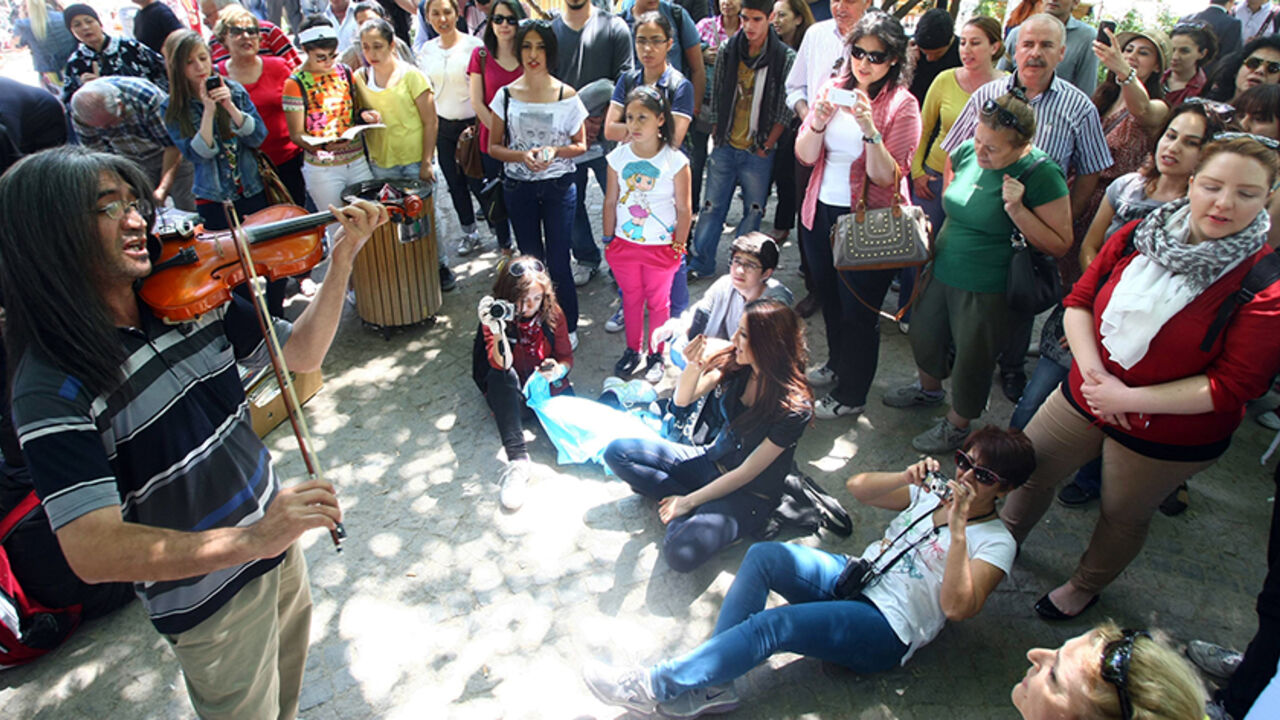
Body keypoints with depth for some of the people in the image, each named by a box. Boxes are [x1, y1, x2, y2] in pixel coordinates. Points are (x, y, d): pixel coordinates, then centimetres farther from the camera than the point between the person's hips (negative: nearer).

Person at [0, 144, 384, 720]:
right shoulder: (52, 389, -25)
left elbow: (301, 353, 1)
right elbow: (92, 552, -33)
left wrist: (342, 257, -12)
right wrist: (249, 540, -46)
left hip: (272, 534, 6)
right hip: (207, 603, -6)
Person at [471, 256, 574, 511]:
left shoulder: (552, 313, -5)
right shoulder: (497, 316, -13)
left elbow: (566, 355, 4)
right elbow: (502, 365, -28)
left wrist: (559, 369, -20)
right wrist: (496, 332, -47)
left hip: (548, 387, 1)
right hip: (511, 397, -1)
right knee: (501, 375, -37)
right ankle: (517, 460, -42)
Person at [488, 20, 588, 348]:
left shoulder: (567, 95, -4)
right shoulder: (506, 95, 0)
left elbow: (581, 145, 2)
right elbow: (494, 146, 3)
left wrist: (555, 151, -18)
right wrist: (522, 155, -16)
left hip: (559, 187, -2)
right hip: (519, 188, 2)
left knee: (558, 262, -1)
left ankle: (567, 327, 18)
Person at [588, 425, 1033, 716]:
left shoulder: (995, 542, -2)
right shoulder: (933, 493, 16)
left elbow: (957, 608, -19)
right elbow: (857, 487, 13)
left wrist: (958, 528, -24)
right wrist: (908, 477, -3)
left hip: (886, 629, -7)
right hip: (852, 579, 7)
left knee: (771, 625, -28)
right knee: (763, 555, -21)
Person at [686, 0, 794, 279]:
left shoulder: (786, 58, -7)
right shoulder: (728, 51, 2)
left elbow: (785, 109, -5)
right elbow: (717, 96, 10)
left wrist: (767, 146, -7)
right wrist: (717, 133, 7)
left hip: (758, 151, -2)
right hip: (725, 147, 2)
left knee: (753, 210, 5)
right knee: (712, 206, 6)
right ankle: (700, 263, 16)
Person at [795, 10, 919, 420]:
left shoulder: (902, 105, -12)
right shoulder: (833, 89, 2)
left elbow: (888, 178, -19)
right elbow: (804, 155, -2)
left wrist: (870, 129, -32)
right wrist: (819, 121, -21)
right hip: (820, 212, 6)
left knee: (858, 310, 4)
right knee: (829, 298, 23)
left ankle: (850, 395, 23)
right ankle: (837, 364, 48)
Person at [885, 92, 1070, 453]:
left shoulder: (1041, 175, -20)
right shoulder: (968, 151, -5)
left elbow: (1060, 244, -18)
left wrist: (1016, 209, -30)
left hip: (986, 288, -6)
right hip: (942, 271, 6)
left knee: (971, 359, 11)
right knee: (924, 335, 24)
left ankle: (957, 424, 37)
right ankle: (929, 389, 55)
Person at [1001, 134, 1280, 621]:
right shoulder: (1137, 237, -9)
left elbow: (1234, 386, -22)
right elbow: (1078, 301, -2)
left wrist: (1128, 399, -23)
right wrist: (1092, 371, -17)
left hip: (1167, 435, -3)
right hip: (1084, 398, 4)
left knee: (1123, 517, 18)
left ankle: (1085, 587, 48)